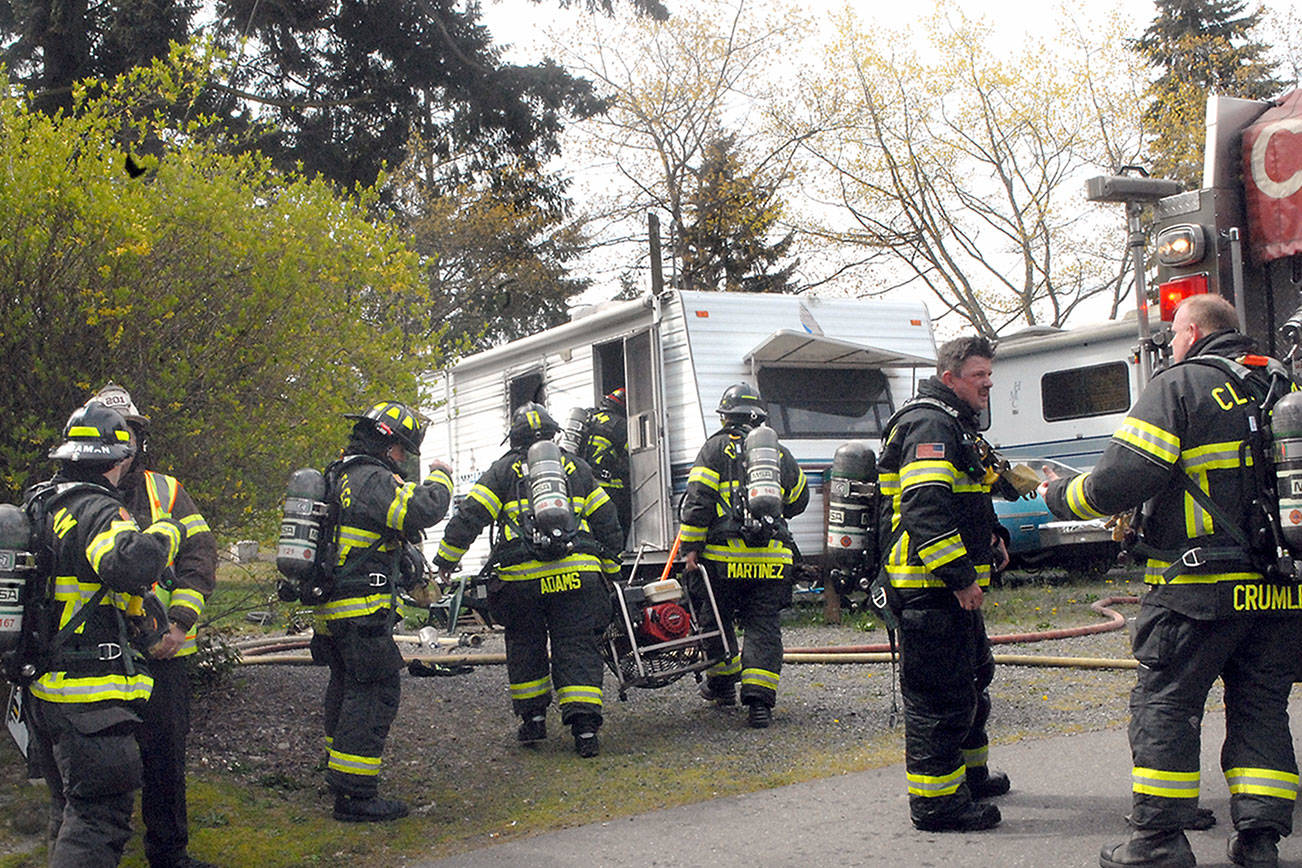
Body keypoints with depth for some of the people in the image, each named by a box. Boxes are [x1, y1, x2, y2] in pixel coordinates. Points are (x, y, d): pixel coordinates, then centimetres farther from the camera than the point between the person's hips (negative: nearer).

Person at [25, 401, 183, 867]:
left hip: (42, 691, 9)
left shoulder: (38, 507, 12)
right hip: (88, 698, -9)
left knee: (69, 808, 20)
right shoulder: (96, 510, -16)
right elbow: (130, 565, -36)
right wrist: (166, 531, -18)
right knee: (101, 815, -8)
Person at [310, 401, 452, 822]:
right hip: (362, 610, -10)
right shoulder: (373, 480, -15)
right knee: (376, 691, -9)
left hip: (332, 608, 10)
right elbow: (422, 510, -26)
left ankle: (337, 768, 43)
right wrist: (439, 477, -8)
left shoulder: (340, 477, 18)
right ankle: (354, 794, -11)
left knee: (347, 684, 25)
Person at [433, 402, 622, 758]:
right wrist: (609, 567, 26)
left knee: (525, 647, 15)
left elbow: (470, 515, 3)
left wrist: (446, 558, 11)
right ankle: (585, 725, -6)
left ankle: (533, 717, 20)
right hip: (577, 573, 1)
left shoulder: (504, 469, 9)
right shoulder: (576, 467, 15)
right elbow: (607, 521, 17)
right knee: (578, 647, 2)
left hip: (522, 578, -1)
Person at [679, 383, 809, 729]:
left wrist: (691, 547, -5)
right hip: (773, 557, 2)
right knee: (764, 627, 3)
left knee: (717, 620, 16)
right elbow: (798, 501, 28)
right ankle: (759, 700, -6)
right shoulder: (780, 453, 15)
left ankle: (722, 684, 29)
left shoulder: (716, 448, 3)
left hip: (724, 555, -2)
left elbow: (698, 499, -7)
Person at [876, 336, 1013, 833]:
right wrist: (960, 577, -25)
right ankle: (935, 802, -2)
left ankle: (969, 775, 38)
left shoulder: (956, 426, 21)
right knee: (939, 692, -7)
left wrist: (990, 544, 23)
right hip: (930, 587, -12)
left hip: (953, 585, 12)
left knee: (973, 676, 23)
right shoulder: (930, 425, -16)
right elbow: (925, 511, -26)